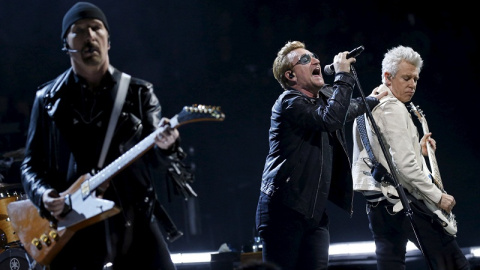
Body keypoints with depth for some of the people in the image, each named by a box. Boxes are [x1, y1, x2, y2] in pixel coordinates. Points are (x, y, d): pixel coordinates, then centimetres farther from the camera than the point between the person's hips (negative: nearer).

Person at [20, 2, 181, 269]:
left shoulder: (139, 93, 8)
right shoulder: (49, 98, 8)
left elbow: (153, 162, -1)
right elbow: (32, 164, 10)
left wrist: (164, 146, -24)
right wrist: (44, 195, -11)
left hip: (135, 221, 0)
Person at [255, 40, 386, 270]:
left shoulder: (325, 96, 14)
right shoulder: (289, 102, -12)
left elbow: (347, 109, 40)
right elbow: (331, 119, -28)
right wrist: (343, 75, -21)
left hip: (315, 210, 8)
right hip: (284, 208, -8)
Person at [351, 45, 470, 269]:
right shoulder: (393, 108, -12)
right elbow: (405, 165, -20)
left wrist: (418, 150, 16)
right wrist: (438, 197, -14)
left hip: (376, 201, 10)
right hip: (399, 200, -10)